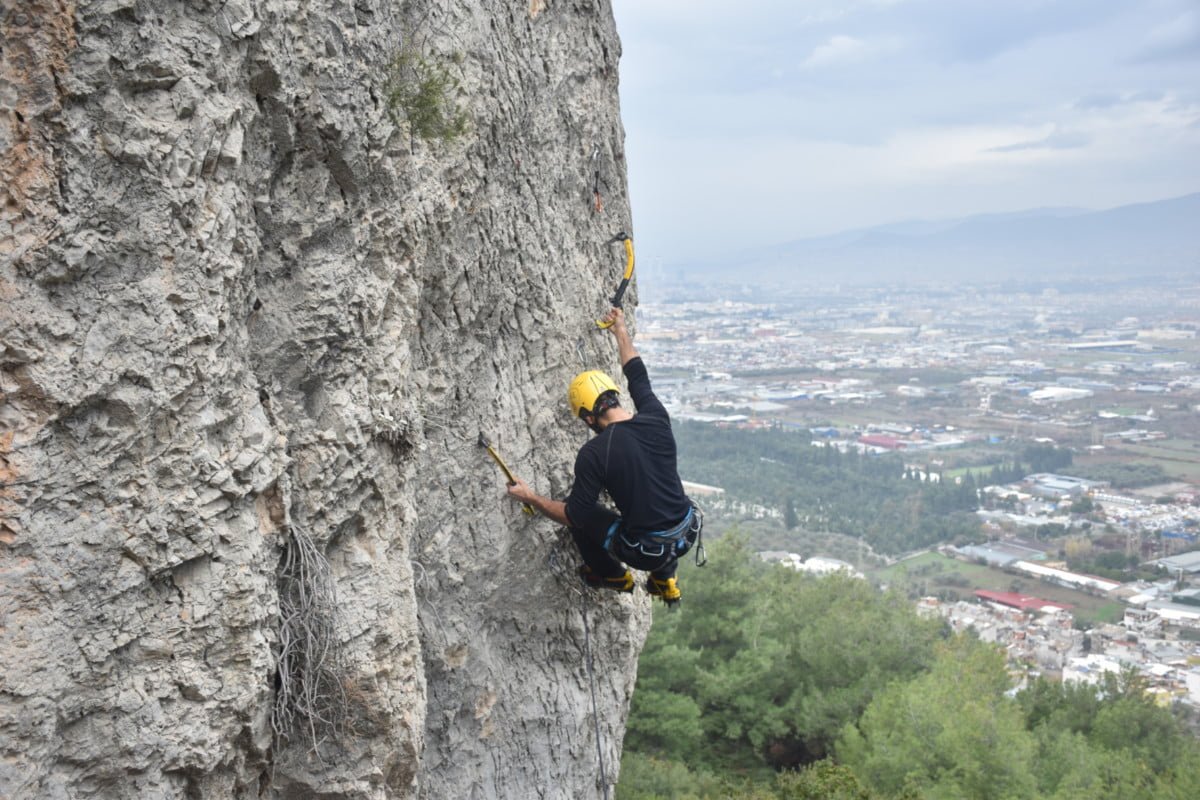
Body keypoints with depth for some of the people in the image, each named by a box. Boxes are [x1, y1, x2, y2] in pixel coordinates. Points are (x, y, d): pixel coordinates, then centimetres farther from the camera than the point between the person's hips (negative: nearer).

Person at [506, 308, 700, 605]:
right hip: (687, 535, 5)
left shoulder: (594, 453, -18)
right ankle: (665, 580, 42)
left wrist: (531, 498, 5)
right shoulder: (657, 420, -6)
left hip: (646, 552, -5)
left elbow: (574, 516, -11)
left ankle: (612, 575, 34)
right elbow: (638, 376, 15)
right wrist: (621, 331, 31)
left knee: (579, 514, 14)